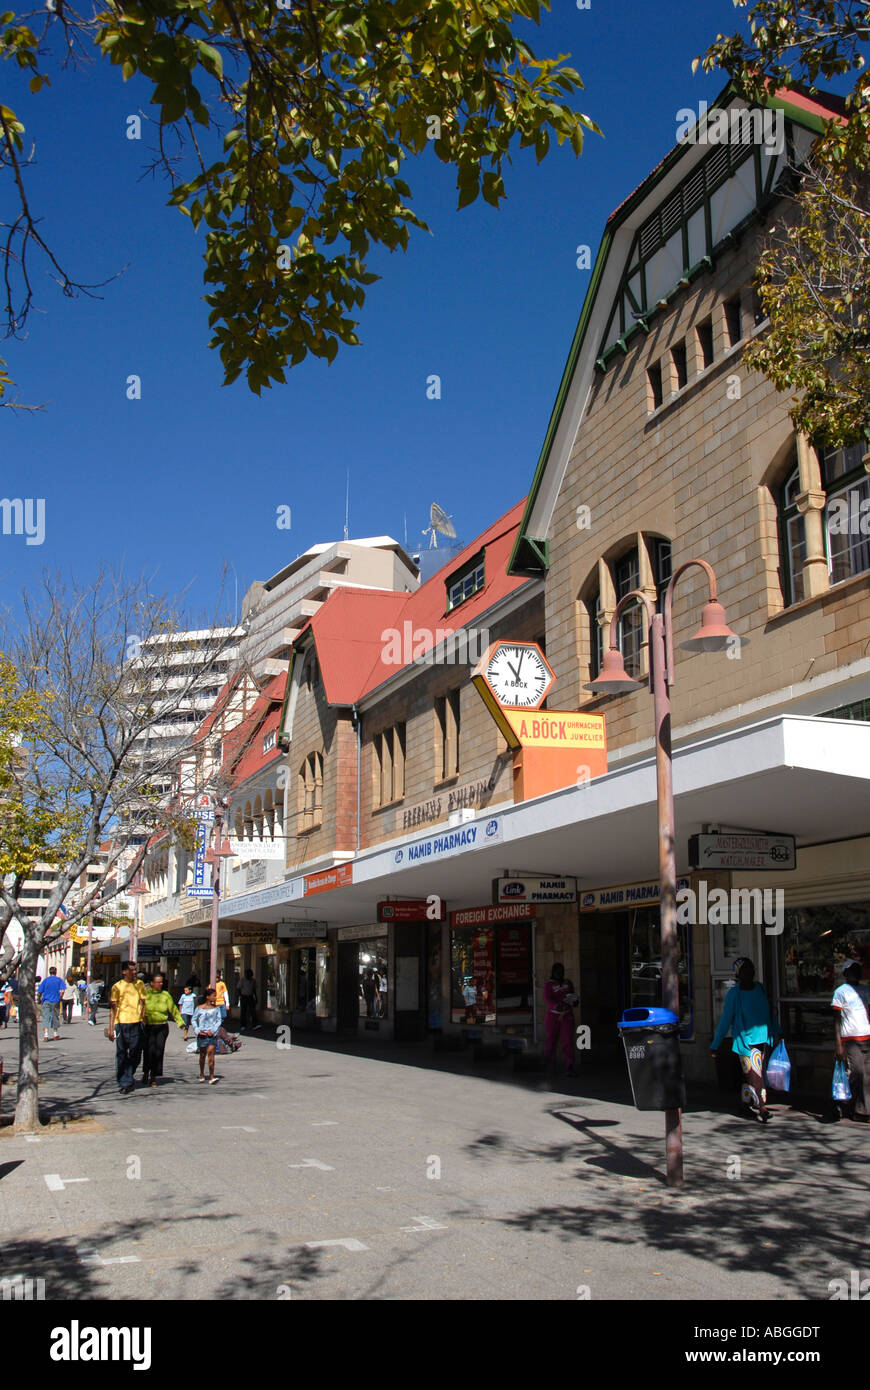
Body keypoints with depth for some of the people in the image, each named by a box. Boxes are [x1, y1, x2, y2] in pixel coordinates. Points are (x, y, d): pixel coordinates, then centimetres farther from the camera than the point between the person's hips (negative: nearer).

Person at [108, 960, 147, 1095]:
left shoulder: (139, 984, 9)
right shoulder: (117, 986, 0)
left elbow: (142, 1003, 13)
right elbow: (113, 1008, 0)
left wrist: (142, 1019, 5)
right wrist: (111, 1027, -5)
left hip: (136, 1023, 3)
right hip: (121, 1023, -3)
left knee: (135, 1054, 5)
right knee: (121, 1055, -1)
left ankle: (129, 1078, 25)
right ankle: (123, 1084, 5)